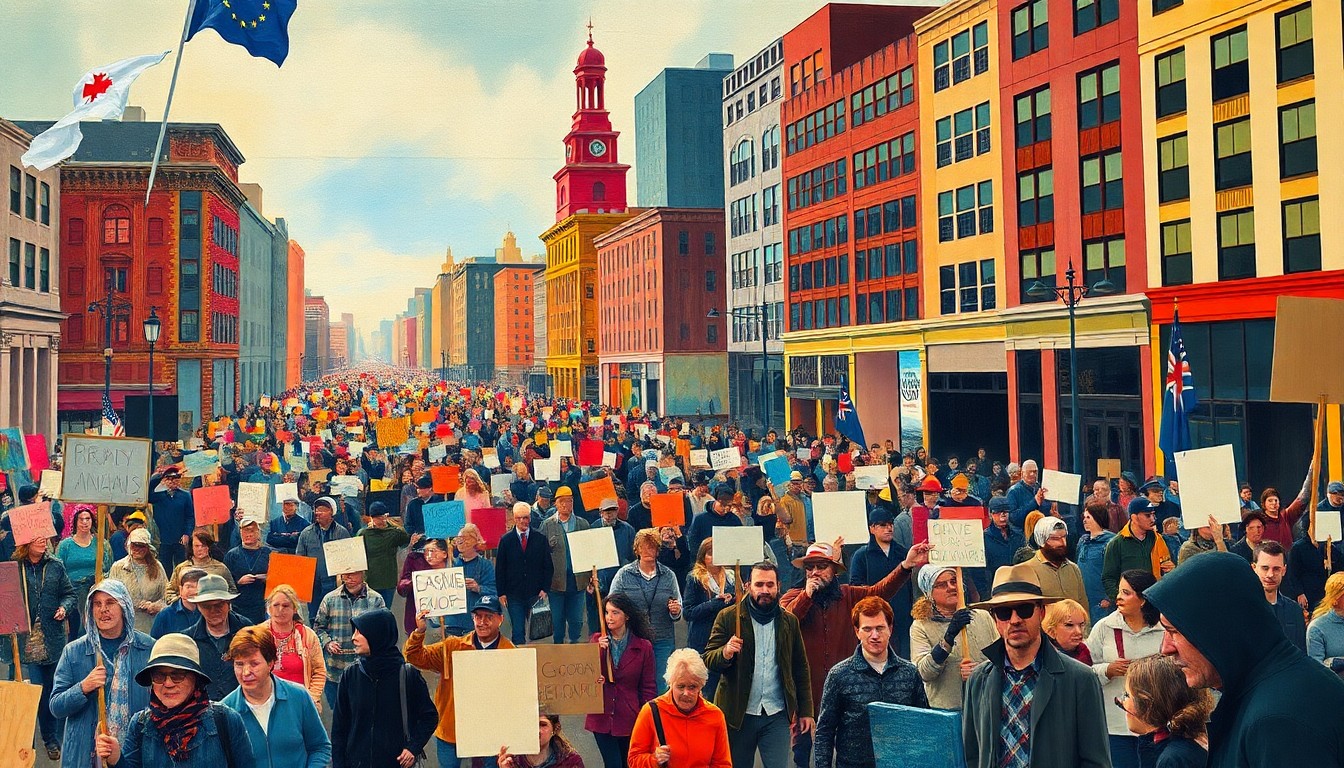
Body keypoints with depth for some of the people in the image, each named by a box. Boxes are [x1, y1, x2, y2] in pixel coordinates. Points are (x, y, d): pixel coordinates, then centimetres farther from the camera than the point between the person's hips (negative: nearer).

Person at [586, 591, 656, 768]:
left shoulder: (643, 647, -4)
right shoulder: (597, 640, 2)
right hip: (602, 717, 1)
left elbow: (648, 688, 0)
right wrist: (598, 651, -15)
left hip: (629, 719, -1)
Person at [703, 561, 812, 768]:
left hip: (777, 714, 1)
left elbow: (801, 669, 10)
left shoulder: (790, 621, 6)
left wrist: (805, 710, 6)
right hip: (738, 713, -1)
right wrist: (725, 653, -26)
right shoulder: (728, 617, -1)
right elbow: (708, 659, -4)